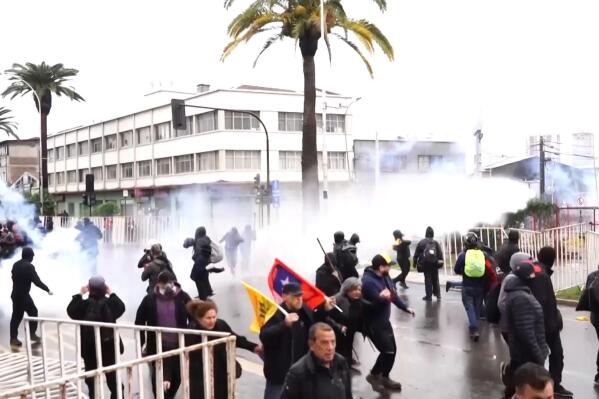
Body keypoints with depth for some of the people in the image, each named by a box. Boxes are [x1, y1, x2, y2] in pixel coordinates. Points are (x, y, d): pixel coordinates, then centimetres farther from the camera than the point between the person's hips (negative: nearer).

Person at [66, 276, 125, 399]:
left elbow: (71, 310, 2)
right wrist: (111, 294, 4)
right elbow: (121, 308, 6)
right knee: (113, 377, 13)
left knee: (92, 378, 14)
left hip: (89, 348, 0)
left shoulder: (85, 304, -13)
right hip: (109, 346, 1)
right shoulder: (109, 303, -11)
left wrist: (79, 294, 2)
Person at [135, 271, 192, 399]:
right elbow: (139, 322, 2)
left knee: (177, 376, 14)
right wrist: (141, 344, 0)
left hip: (178, 346, 1)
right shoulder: (150, 299, -4)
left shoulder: (182, 297, -5)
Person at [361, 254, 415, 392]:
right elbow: (373, 304, -30)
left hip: (384, 321, 9)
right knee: (388, 351, -10)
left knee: (392, 349, 14)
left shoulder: (384, 277, 3)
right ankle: (373, 375, 13)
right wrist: (381, 298, -49)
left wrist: (406, 308, 10)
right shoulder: (368, 281, -26)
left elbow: (393, 295, 14)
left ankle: (384, 377, 32)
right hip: (373, 323, -9)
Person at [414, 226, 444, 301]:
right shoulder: (436, 243, 2)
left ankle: (429, 296, 3)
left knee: (427, 279, 3)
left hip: (425, 264, -2)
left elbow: (416, 254, 0)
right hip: (435, 263, 2)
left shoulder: (421, 243, -1)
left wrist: (415, 262, 8)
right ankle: (437, 294, 19)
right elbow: (440, 253, -2)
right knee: (435, 279, 15)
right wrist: (440, 262, 2)